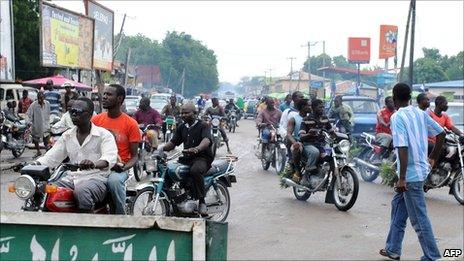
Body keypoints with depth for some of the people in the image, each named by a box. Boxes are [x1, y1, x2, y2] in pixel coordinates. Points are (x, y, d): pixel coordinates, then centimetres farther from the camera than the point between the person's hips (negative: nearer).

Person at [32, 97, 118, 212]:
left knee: (82, 191, -39)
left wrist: (94, 164, -41)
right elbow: (52, 156, 11)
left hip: (95, 178, -5)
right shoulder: (67, 136, 17)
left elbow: (109, 158, -19)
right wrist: (34, 165, -10)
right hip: (71, 178, 6)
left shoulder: (104, 135, -2)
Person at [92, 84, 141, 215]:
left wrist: (123, 167, -19)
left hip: (118, 168, -3)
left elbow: (134, 156, 2)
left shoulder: (131, 124, 0)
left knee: (114, 180, -37)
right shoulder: (96, 119, 9)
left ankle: (121, 215, -17)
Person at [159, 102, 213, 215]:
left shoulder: (203, 125, -4)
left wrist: (197, 148, -44)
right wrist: (162, 148, -5)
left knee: (195, 170, -38)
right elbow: (173, 142, 16)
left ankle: (201, 201, -25)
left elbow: (207, 140, -23)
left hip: (202, 157, -7)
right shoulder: (182, 127, 19)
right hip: (186, 158, 7)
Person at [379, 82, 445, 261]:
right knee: (398, 205, 20)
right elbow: (441, 134, 9)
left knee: (418, 217, 1)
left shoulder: (397, 117, -16)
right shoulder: (420, 113, 5)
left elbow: (402, 148, -24)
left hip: (410, 173, -8)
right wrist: (433, 159, 19)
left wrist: (402, 178, -21)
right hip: (422, 168, 8)